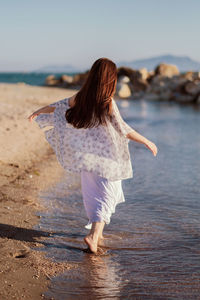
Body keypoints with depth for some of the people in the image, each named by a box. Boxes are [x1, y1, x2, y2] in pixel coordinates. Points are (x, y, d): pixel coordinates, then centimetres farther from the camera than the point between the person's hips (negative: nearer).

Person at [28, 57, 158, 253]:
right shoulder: (108, 103, -17)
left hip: (86, 155, 5)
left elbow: (57, 106, 12)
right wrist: (147, 142, -5)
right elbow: (124, 130, -15)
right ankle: (94, 235, -7)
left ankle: (96, 232, 32)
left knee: (91, 192, 20)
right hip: (107, 157, -5)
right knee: (107, 194, 6)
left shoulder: (79, 98, -2)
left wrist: (37, 112, 30)